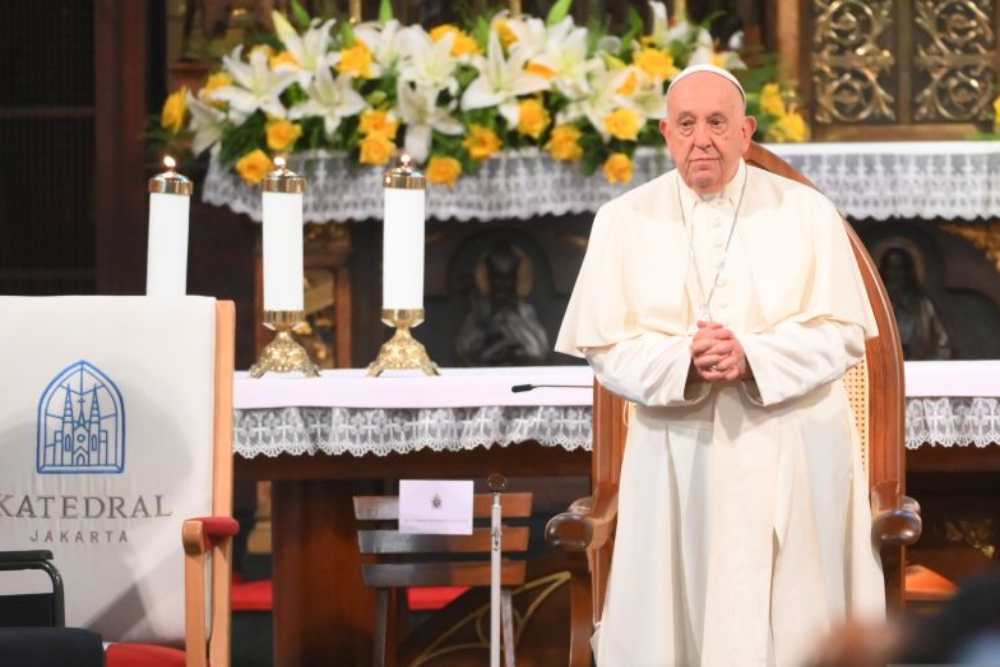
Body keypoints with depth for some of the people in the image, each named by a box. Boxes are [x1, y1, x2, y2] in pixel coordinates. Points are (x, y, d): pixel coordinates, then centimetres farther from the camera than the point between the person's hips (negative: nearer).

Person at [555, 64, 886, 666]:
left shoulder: (807, 213, 2)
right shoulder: (625, 221, 5)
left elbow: (845, 334, -2)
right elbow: (605, 346, 0)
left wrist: (752, 357, -18)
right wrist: (683, 359, -19)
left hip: (792, 458, -1)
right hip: (677, 458, 1)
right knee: (678, 618, 0)